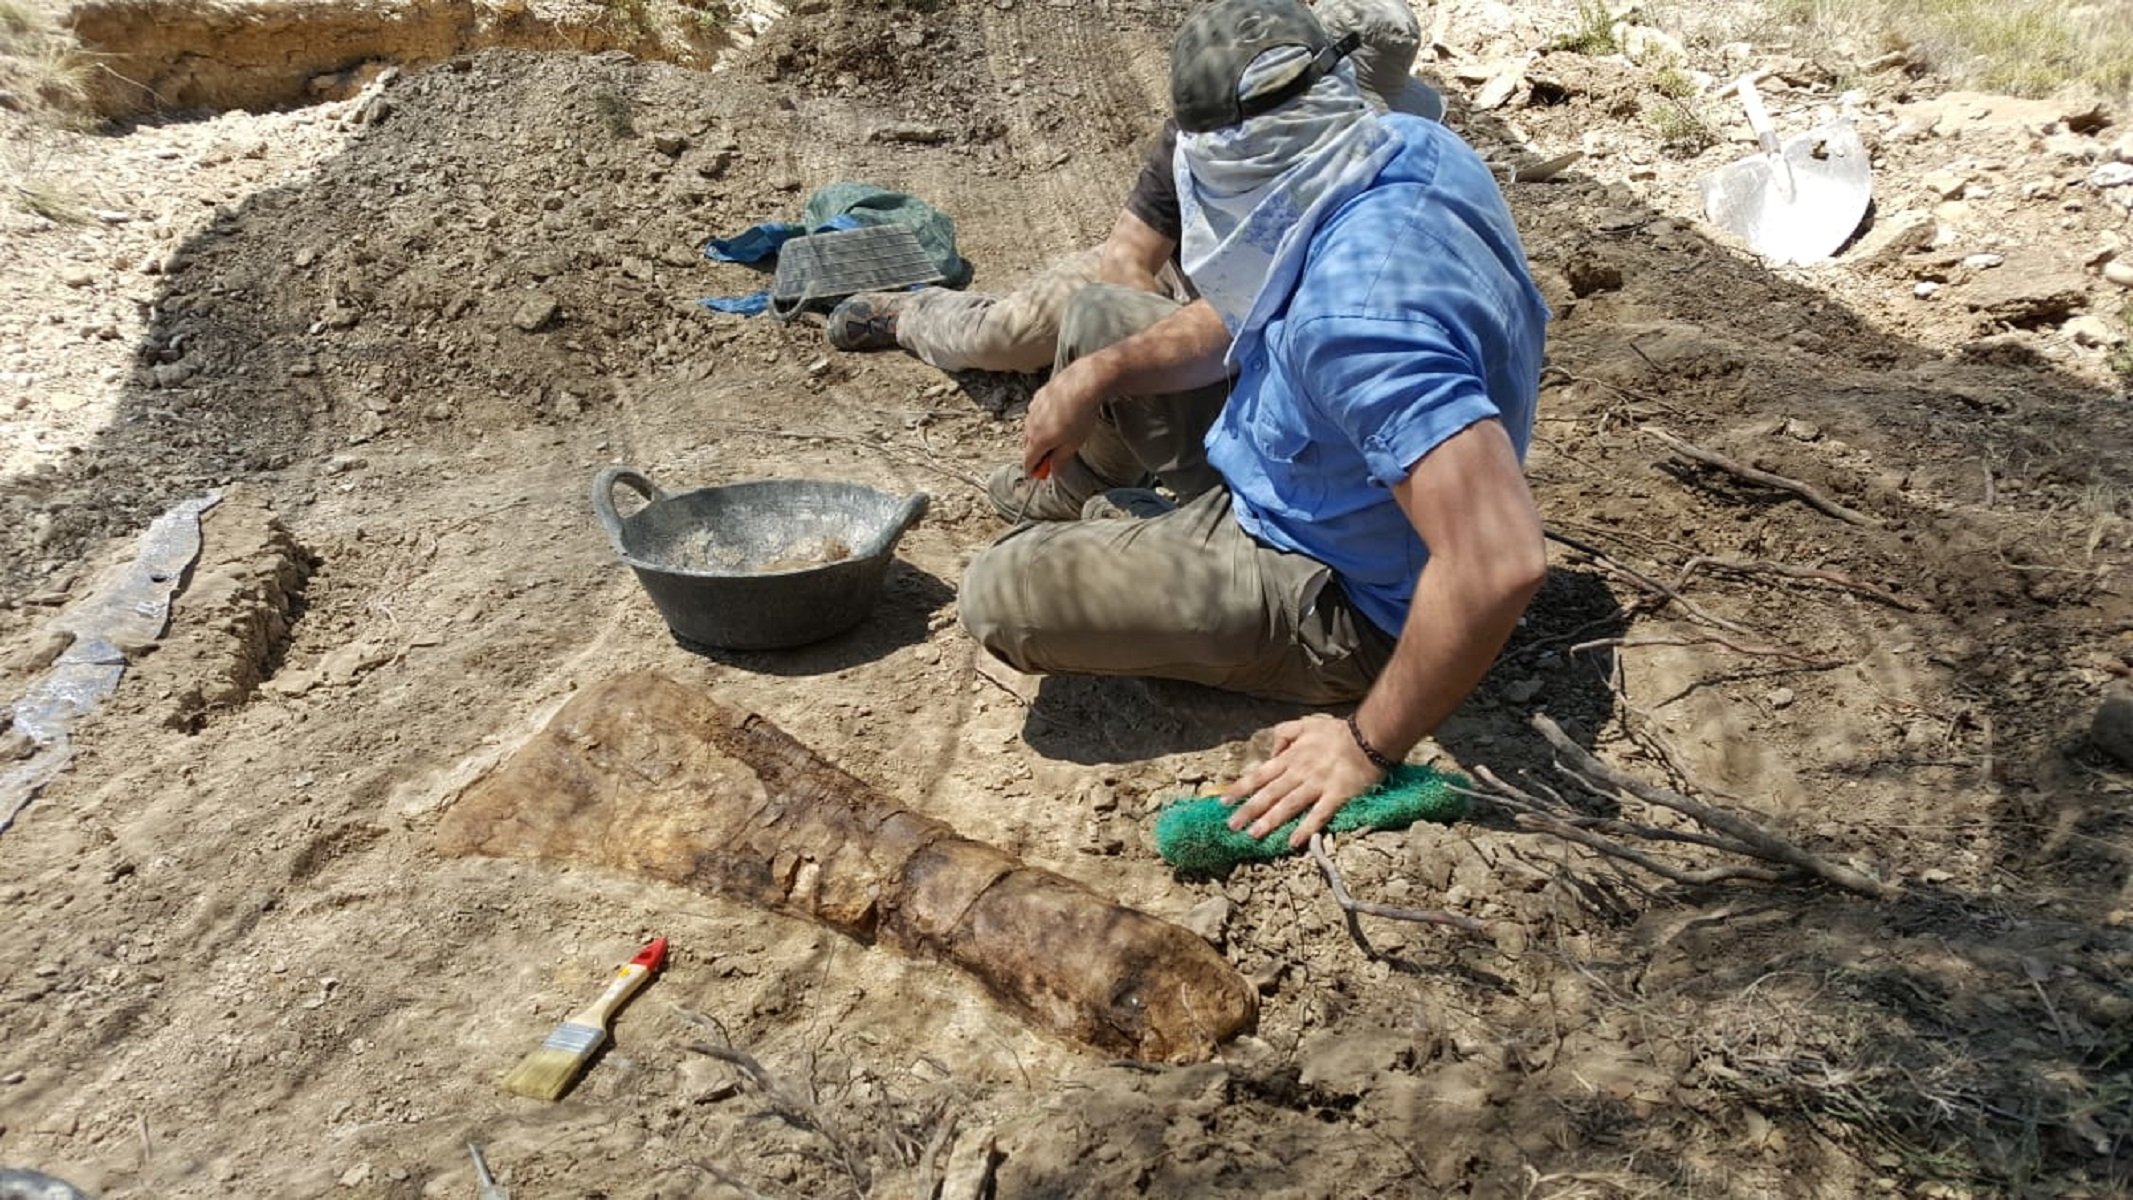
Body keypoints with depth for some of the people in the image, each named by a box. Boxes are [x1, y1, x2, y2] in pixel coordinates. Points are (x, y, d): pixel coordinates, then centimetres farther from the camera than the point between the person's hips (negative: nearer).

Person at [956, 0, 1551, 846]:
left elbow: (1498, 563, -46)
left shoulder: (1356, 310, -41)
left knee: (1000, 593, -16)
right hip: (1308, 466, 9)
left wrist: (1371, 748, -33)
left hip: (1334, 599, -9)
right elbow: (1252, 309, 4)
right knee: (1095, 320, 16)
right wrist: (1101, 372, -7)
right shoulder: (1409, 144, -11)